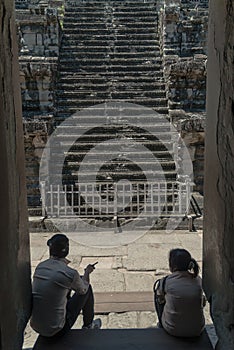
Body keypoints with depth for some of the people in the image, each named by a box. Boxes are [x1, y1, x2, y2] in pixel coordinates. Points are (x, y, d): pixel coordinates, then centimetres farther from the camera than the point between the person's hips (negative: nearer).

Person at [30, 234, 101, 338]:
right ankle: (88, 325, 33)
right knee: (88, 288, 9)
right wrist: (87, 273, 21)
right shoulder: (70, 273, -19)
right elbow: (83, 290, 3)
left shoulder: (40, 267, -2)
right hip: (56, 331, -6)